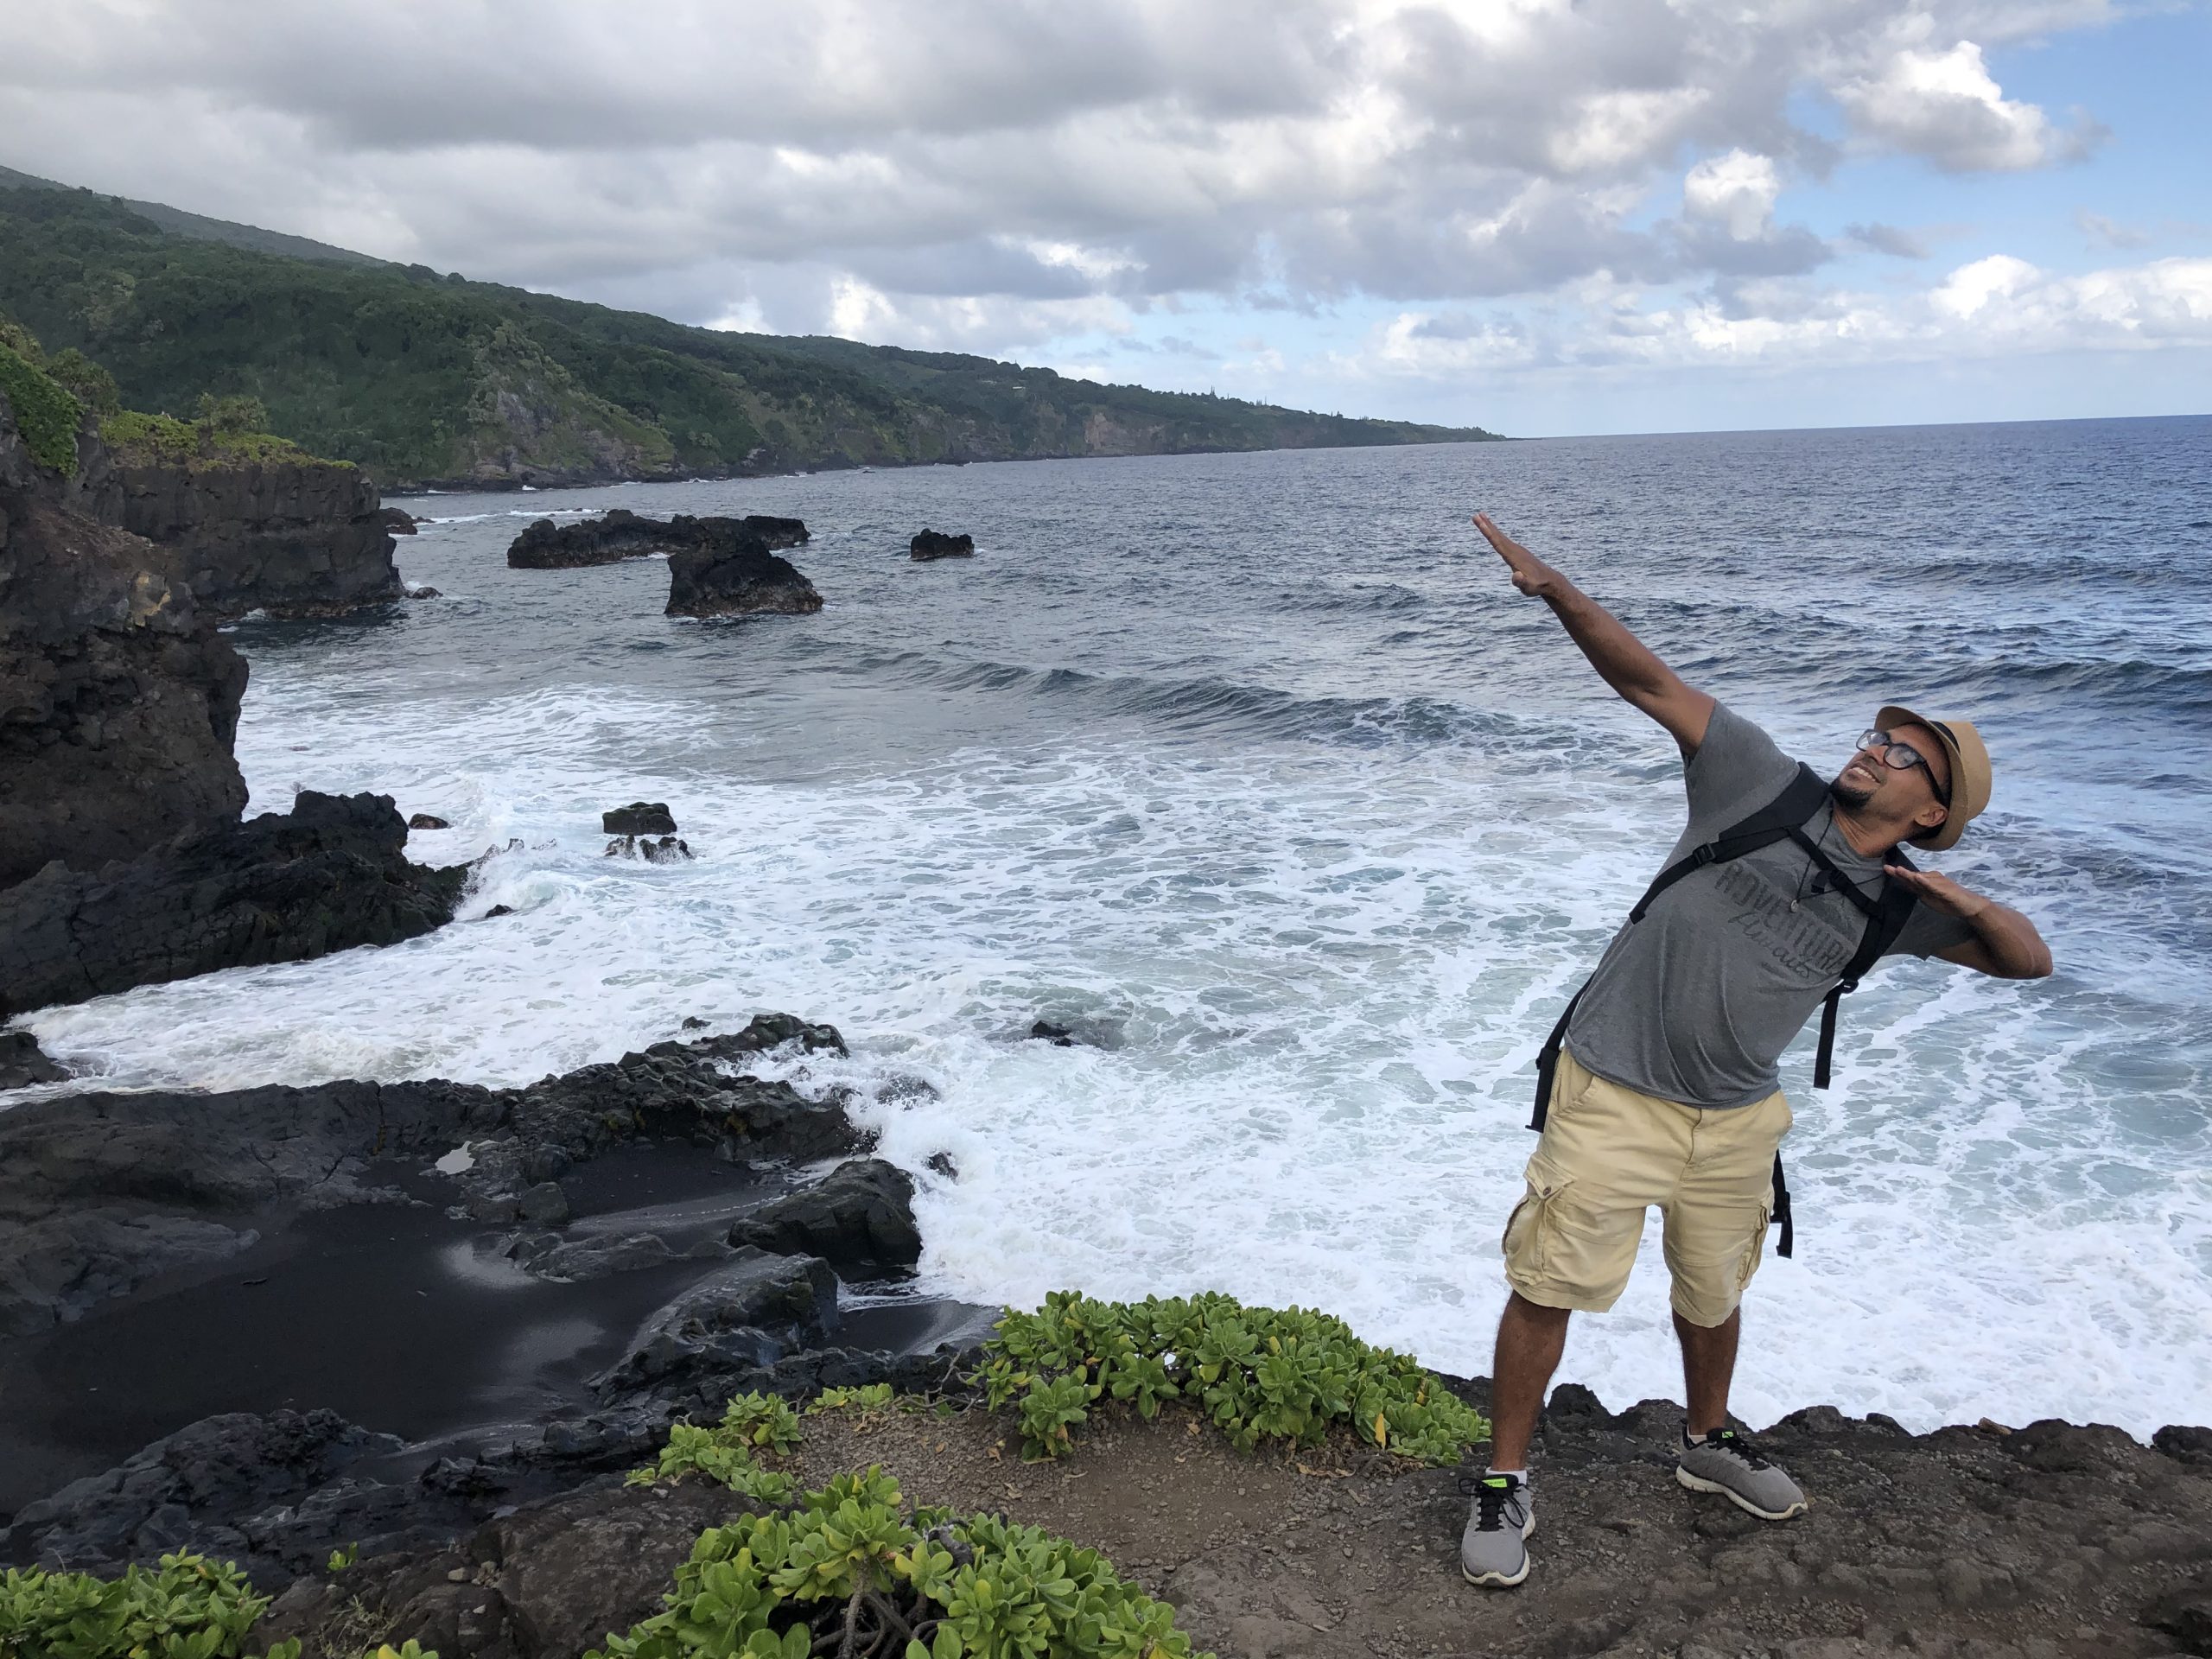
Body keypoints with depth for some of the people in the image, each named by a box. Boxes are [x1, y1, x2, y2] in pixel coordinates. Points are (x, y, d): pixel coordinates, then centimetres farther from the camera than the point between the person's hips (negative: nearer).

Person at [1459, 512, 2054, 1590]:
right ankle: (1505, 1482, 16)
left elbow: (2029, 960, 7)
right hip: (1614, 1096, -4)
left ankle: (1708, 1444, 50)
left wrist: (1971, 905, -15)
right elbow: (1648, 682, -13)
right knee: (1548, 1287, -1)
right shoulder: (1766, 784, -7)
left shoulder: (1901, 903, 5)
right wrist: (1554, 589, -24)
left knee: (1713, 1292, 23)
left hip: (1736, 1122, 5)